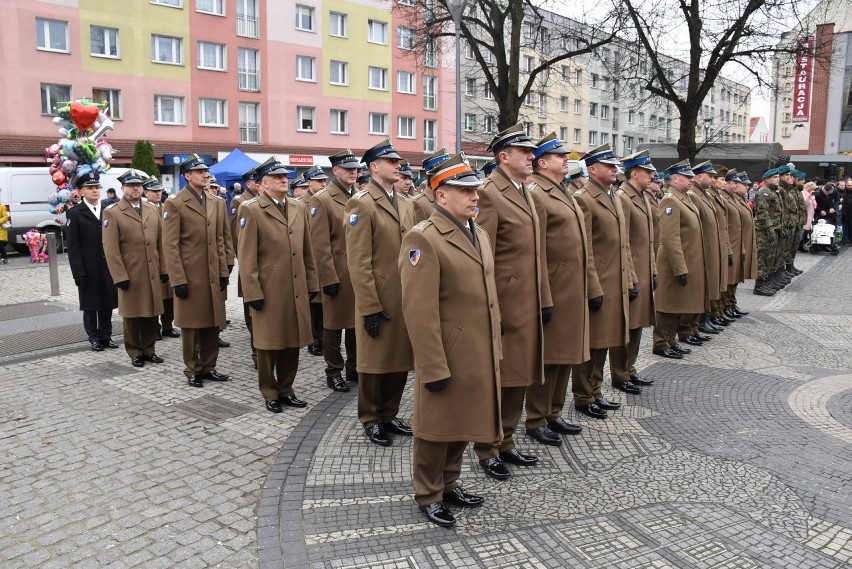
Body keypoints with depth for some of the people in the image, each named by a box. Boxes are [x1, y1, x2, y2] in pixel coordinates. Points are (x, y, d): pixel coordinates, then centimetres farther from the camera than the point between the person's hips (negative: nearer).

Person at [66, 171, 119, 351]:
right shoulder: (75, 213, -3)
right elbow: (73, 247, -6)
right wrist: (78, 272, -11)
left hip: (109, 266, 3)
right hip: (89, 268, -2)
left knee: (108, 302, 9)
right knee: (91, 304, 7)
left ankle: (106, 335, 21)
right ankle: (94, 337, 19)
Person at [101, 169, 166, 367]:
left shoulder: (153, 209, 11)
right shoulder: (112, 212, -3)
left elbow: (160, 242, 11)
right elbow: (110, 249, -8)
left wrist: (164, 269, 6)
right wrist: (120, 276, -13)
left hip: (153, 274, 4)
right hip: (130, 275, -4)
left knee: (152, 315, 9)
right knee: (132, 316, 6)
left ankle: (149, 350, 23)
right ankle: (135, 353, 19)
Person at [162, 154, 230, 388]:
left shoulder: (212, 202, 12)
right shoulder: (174, 204, -8)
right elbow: (170, 246, -11)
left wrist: (223, 272, 8)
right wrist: (178, 280, -15)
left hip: (212, 275, 6)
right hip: (189, 276, -6)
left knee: (212, 323, 11)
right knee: (191, 325, 6)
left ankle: (208, 367, 24)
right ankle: (193, 370, 19)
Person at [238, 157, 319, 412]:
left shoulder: (298, 207, 10)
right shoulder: (251, 210, -6)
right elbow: (246, 257, -10)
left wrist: (311, 284, 10)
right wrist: (253, 293, -13)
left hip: (296, 290, 5)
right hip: (269, 291, -5)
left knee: (293, 342, 11)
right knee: (269, 344, 8)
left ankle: (286, 390, 27)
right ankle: (269, 393, 24)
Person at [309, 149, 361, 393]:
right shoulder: (322, 200, -7)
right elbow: (320, 245, -12)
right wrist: (329, 279, -15)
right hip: (338, 274, -5)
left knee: (358, 322, 13)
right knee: (335, 324, 7)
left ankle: (354, 368, 27)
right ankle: (334, 372, 19)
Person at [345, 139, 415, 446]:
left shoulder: (406, 204, 14)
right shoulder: (361, 204, -10)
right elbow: (359, 262, -15)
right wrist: (370, 308, -18)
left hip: (406, 298, 7)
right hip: (379, 299, -7)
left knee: (401, 358, 14)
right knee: (375, 361, 7)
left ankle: (389, 414, 30)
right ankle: (371, 420, 24)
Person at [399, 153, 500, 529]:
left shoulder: (479, 234, 10)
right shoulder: (423, 239, -17)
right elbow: (420, 312, -21)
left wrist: (494, 349, 16)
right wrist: (434, 368, -21)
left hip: (477, 355, 8)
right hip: (446, 356, -8)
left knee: (463, 422, 19)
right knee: (438, 426, 9)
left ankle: (449, 484, 37)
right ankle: (429, 496, 27)